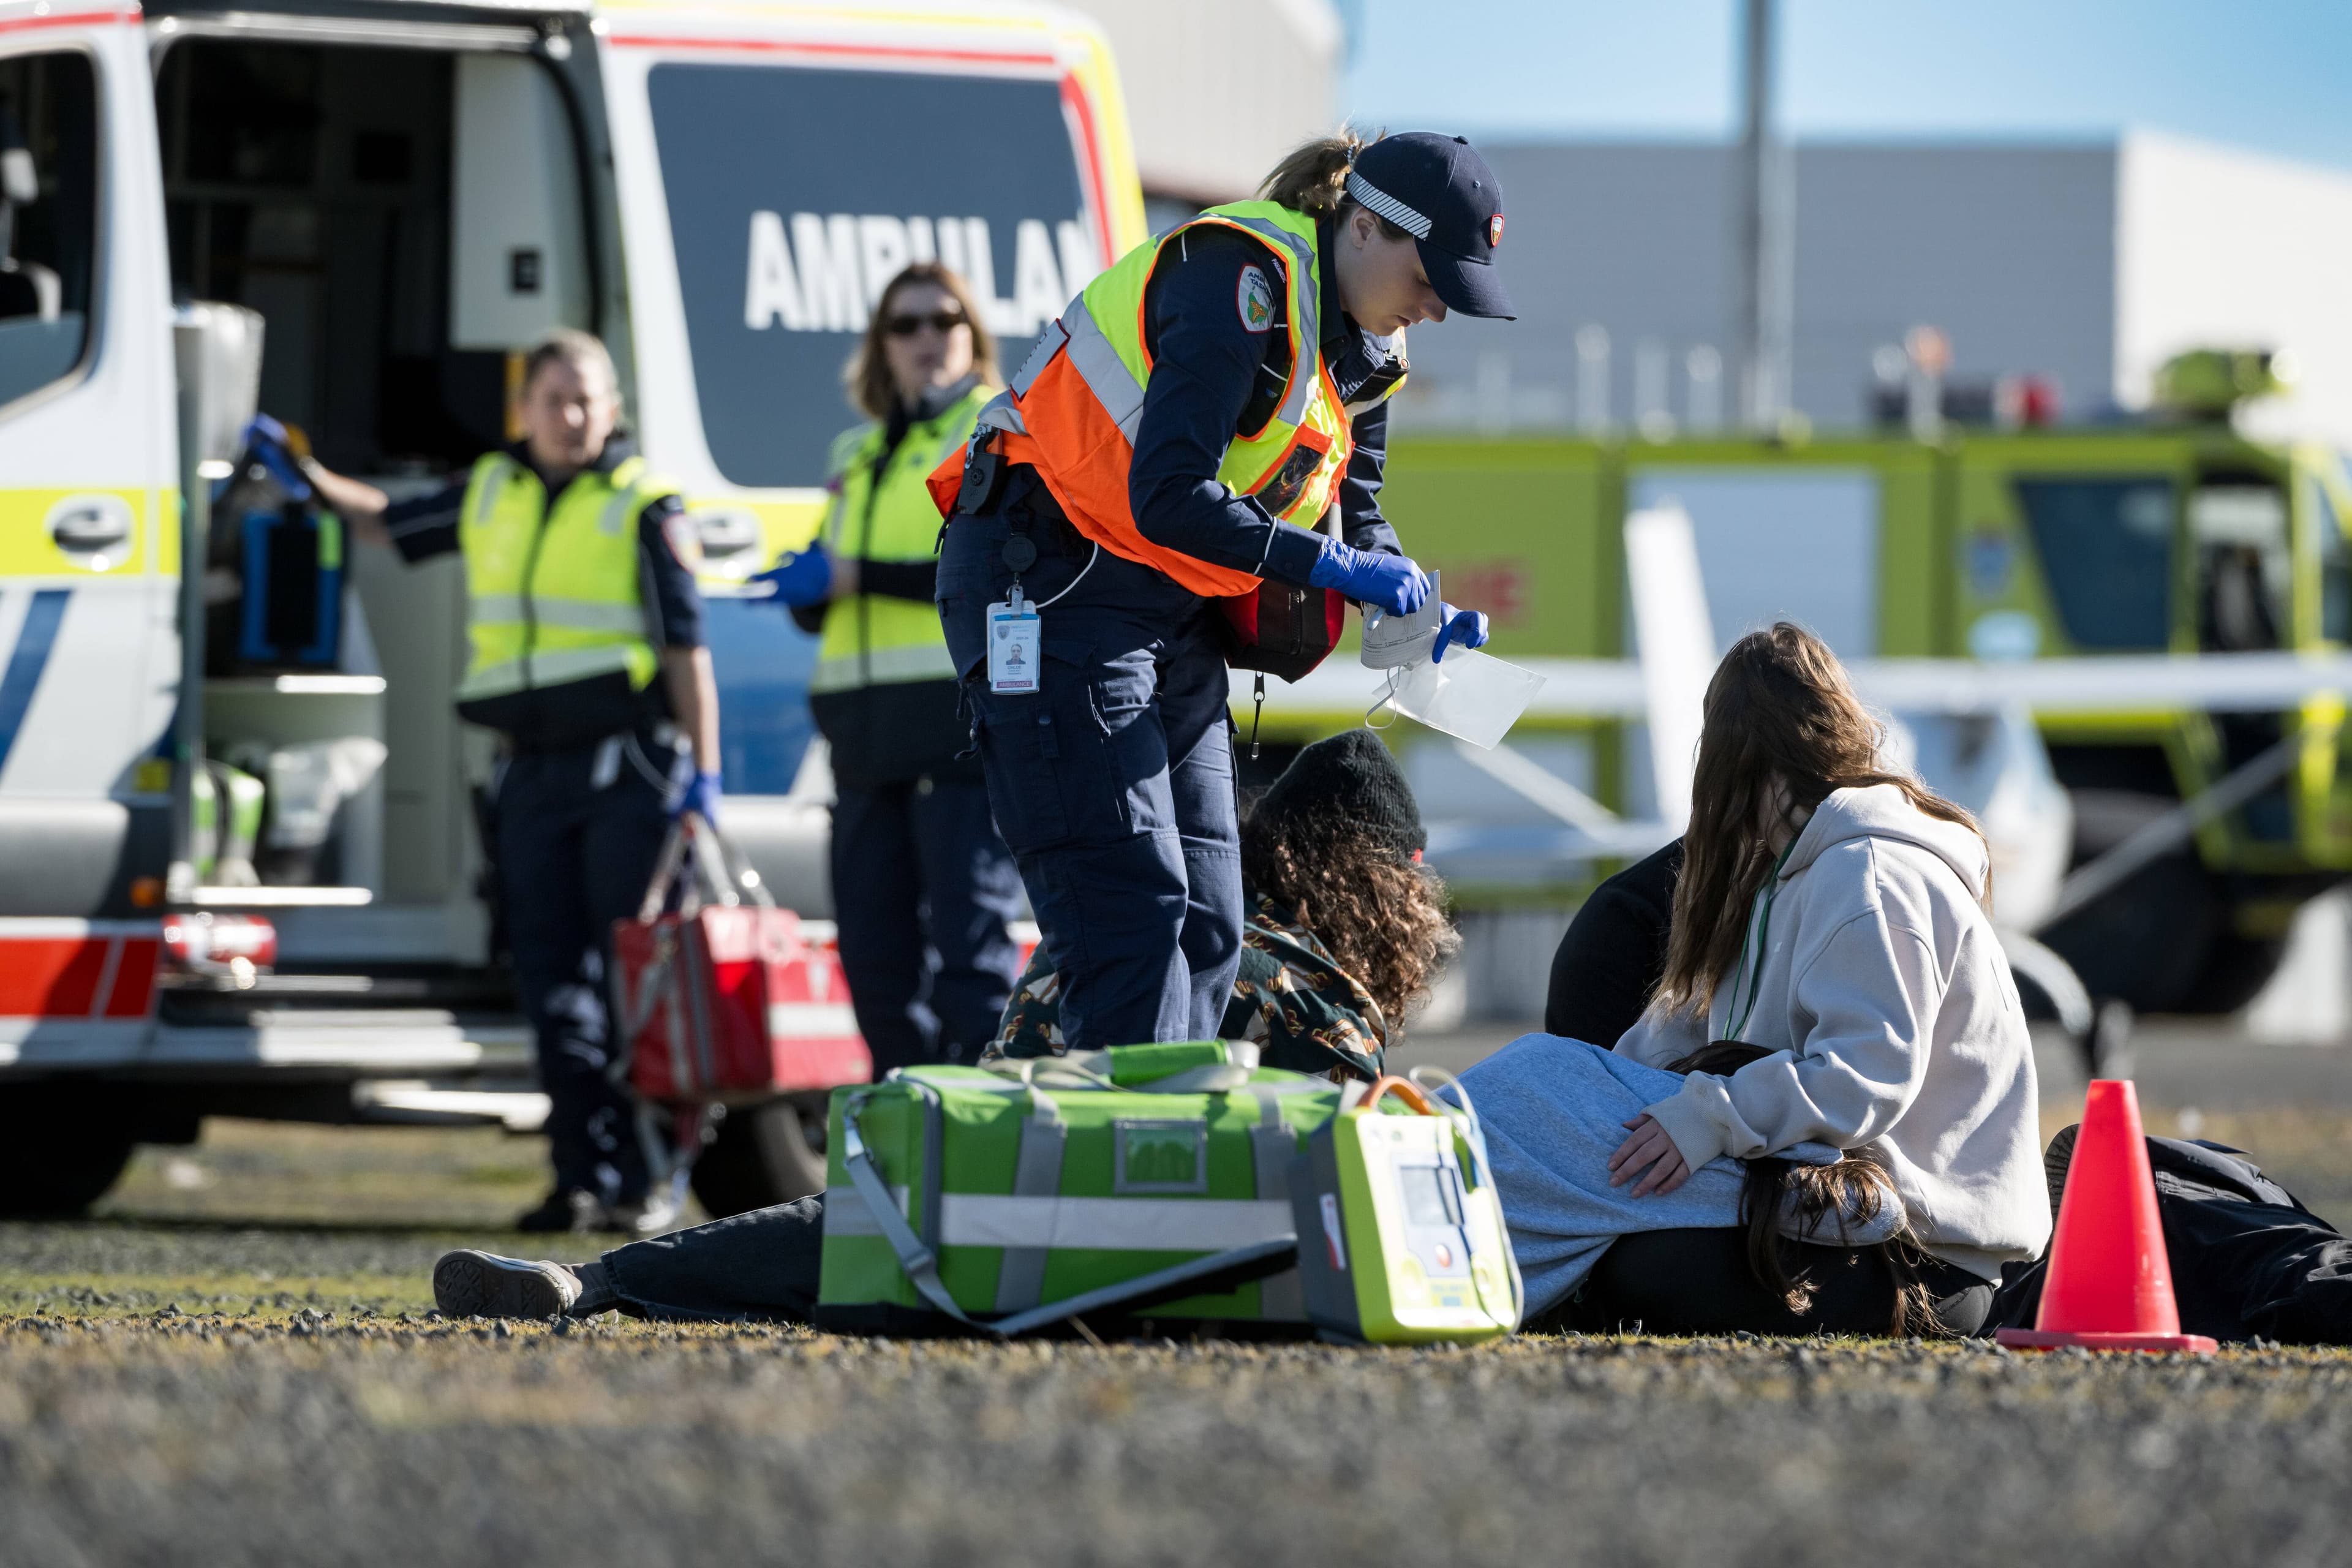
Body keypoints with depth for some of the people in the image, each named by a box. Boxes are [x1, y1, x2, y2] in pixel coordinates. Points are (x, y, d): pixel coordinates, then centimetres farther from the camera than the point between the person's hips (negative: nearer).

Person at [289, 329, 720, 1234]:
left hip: (626, 763, -5)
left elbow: (686, 648, -5)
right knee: (552, 980, 3)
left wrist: (703, 771, -11)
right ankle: (582, 1178, 6)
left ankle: (644, 1179, -7)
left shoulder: (645, 507, -2)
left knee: (634, 972, -8)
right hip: (533, 771, 6)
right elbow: (389, 526, 31)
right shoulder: (490, 495, 14)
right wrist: (310, 476, 18)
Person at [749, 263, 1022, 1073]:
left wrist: (855, 575, -14)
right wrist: (810, 587, -2)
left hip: (965, 724, -7)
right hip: (870, 733, 7)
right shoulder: (857, 457, 23)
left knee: (968, 942, -14)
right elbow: (817, 603, 23)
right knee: (874, 952, 4)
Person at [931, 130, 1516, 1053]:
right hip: (1048, 588, -10)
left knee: (1206, 927, 5)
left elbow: (1352, 518, 18)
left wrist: (1417, 621, -2)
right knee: (1133, 914, -15)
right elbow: (1166, 498, -28)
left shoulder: (1364, 347, 9)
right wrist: (1329, 565, -26)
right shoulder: (1245, 278, -21)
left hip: (1172, 612, 10)